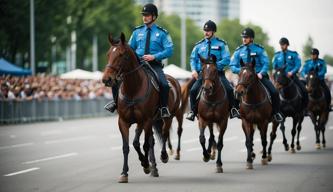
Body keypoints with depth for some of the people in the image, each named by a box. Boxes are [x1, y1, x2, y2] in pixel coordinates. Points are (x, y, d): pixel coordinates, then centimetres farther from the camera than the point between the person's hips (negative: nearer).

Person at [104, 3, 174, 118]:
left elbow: (169, 50, -7)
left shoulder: (162, 33, 2)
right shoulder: (137, 32, 14)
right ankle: (116, 102, 9)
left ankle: (164, 108, -10)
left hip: (154, 64, -4)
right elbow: (130, 48, 22)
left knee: (164, 84, -30)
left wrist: (154, 56, -18)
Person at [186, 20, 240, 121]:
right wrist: (194, 70, -4)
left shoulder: (221, 44, 3)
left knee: (229, 89, -22)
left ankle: (233, 110, -6)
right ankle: (193, 111, -4)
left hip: (218, 73, -2)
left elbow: (226, 60, -5)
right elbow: (193, 59, 15)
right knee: (193, 90, -19)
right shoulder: (199, 45, 11)